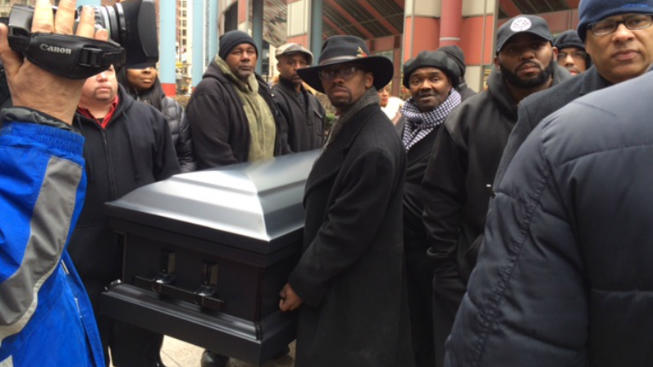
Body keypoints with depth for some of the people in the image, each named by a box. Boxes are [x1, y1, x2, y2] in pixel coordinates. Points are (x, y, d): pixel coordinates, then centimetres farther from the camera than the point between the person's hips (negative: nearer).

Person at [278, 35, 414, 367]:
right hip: (338, 282, 9)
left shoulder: (373, 147, -26)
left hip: (355, 293, -9)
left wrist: (302, 282, -14)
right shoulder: (349, 127, 7)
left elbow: (347, 230, -24)